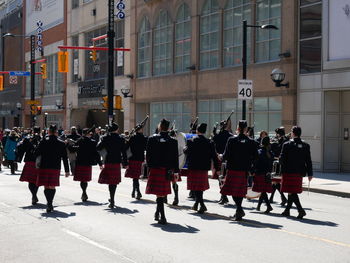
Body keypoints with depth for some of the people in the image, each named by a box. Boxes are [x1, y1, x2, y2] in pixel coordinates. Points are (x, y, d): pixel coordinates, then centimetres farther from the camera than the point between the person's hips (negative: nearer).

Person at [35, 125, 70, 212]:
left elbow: (36, 153, -4)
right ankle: (50, 205, 11)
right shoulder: (61, 143, 1)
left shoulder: (44, 141, -3)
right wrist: (67, 170, 8)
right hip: (56, 168, 1)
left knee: (46, 186, 2)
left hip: (44, 167, -1)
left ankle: (49, 204, -13)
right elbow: (65, 158, 3)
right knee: (52, 187, 10)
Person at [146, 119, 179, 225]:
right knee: (163, 193, 16)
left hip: (155, 169, -2)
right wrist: (176, 171, 7)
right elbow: (176, 157, 1)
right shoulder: (173, 141, -1)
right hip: (167, 170, 2)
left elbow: (148, 155, -3)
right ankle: (158, 213, 28)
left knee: (159, 193, -1)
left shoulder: (152, 139, -5)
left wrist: (150, 166, 9)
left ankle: (162, 217, -7)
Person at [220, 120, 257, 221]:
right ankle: (238, 212, 21)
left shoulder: (231, 140, -7)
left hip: (233, 169, -3)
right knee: (240, 191, 15)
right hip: (245, 170, 3)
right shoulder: (251, 142, -1)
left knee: (233, 190, 6)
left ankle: (239, 210, -11)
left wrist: (222, 157, 13)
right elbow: (255, 157, 0)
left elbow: (226, 155, -9)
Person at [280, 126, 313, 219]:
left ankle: (301, 210, -17)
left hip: (289, 172, -5)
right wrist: (310, 173, 6)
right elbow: (308, 161, 2)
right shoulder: (305, 145, 2)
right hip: (299, 172, 5)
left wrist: (283, 166, 14)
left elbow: (282, 159, -8)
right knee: (293, 191, 15)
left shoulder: (287, 145, -9)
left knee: (291, 191, -3)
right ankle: (287, 210, 24)